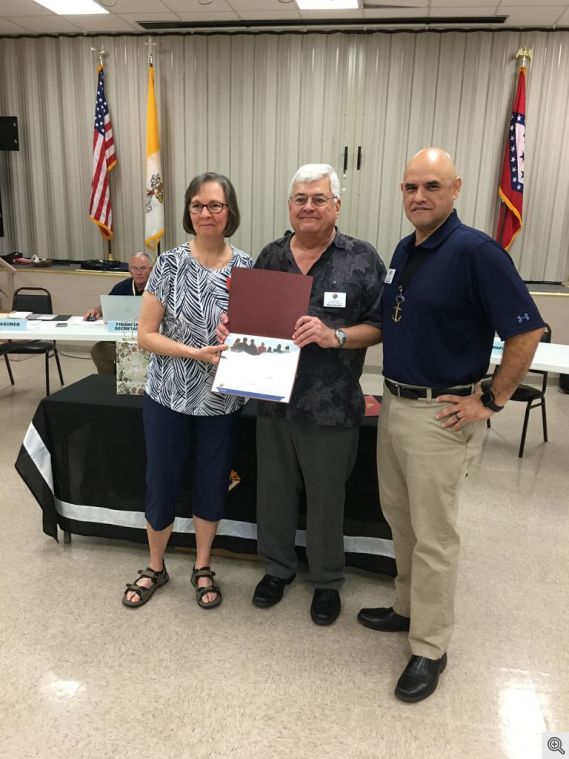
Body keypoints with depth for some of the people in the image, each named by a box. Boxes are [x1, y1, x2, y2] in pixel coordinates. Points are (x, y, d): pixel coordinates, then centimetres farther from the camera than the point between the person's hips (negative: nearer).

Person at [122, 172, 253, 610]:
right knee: (162, 486, 12)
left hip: (223, 401, 1)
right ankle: (156, 568, 37)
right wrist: (197, 353, -21)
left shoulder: (247, 267, -3)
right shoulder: (170, 264, -7)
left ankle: (202, 568, 37)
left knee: (212, 486, 14)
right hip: (169, 396, -1)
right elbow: (146, 335, -8)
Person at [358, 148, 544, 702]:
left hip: (439, 414, -8)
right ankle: (408, 608, 39)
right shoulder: (403, 250, 8)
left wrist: (491, 401, -15)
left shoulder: (475, 252, -17)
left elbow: (527, 331, -18)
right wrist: (393, 390, 12)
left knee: (433, 535, 3)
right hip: (394, 403, 8)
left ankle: (430, 648, 20)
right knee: (399, 517, 19)